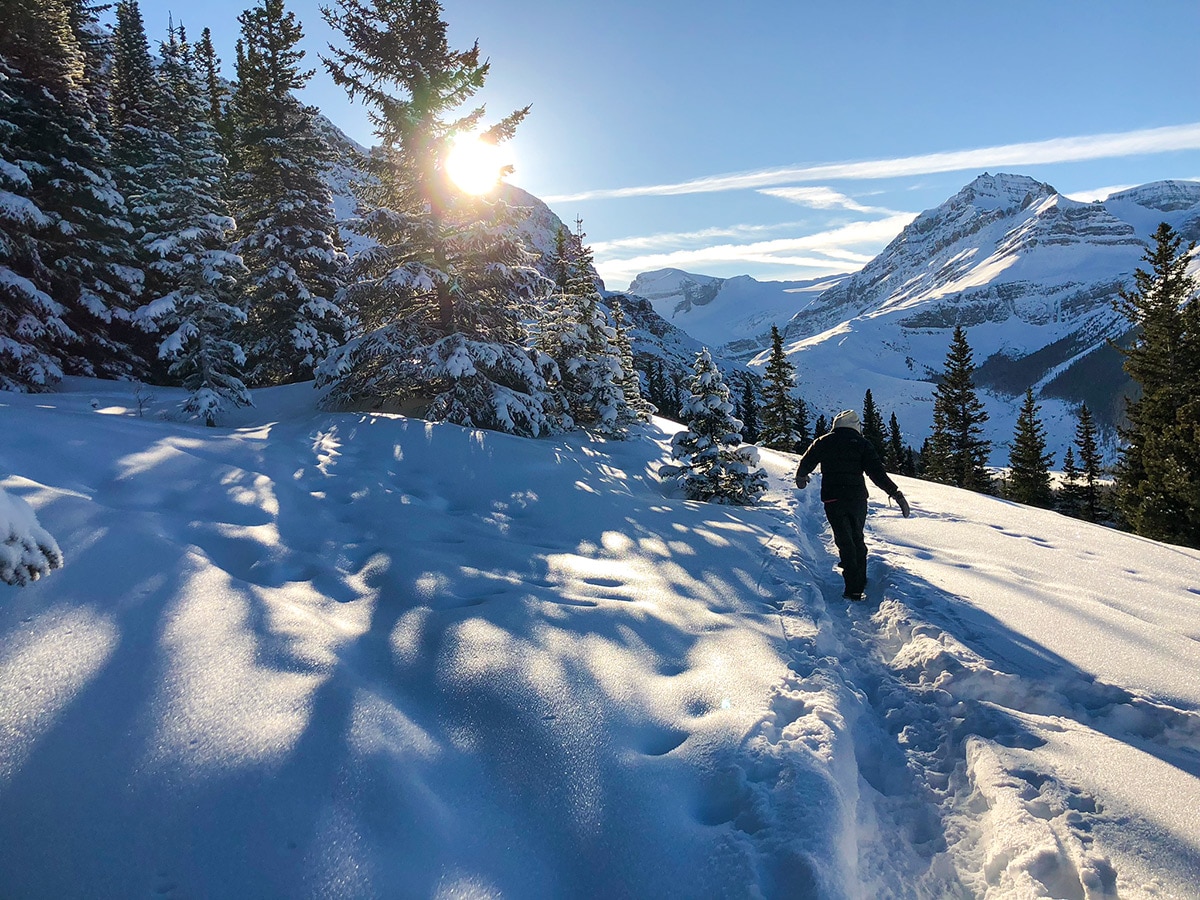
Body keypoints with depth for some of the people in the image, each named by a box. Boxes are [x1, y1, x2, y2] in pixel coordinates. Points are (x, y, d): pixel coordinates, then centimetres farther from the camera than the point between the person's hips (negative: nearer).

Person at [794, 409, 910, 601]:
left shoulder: (823, 442, 4)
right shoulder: (862, 443, 1)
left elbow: (806, 462, 16)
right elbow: (877, 472, -9)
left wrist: (800, 477, 37)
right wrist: (896, 493, -6)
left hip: (833, 499, -1)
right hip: (857, 498, 1)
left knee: (845, 542, 1)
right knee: (857, 539, 19)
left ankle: (854, 590, -5)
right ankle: (860, 582, 26)